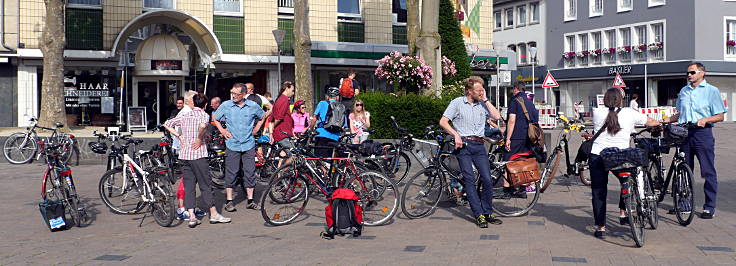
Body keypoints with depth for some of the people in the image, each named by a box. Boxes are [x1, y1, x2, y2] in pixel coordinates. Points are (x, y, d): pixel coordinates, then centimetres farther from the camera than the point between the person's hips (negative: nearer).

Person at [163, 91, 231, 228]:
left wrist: (179, 136, 13)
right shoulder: (204, 115, -4)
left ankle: (191, 217, 2)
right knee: (206, 185, 4)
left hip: (184, 155, 5)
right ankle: (214, 214, 11)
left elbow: (167, 124, 15)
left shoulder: (185, 115, 12)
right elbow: (202, 125, -27)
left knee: (188, 186, 6)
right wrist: (200, 139, -14)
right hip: (198, 155, -5)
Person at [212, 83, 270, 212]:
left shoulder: (253, 106, 1)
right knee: (231, 173, 0)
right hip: (232, 145, -1)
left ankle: (250, 200, 13)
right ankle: (229, 201, 9)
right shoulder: (225, 105, -2)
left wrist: (256, 129, 9)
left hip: (249, 145, 1)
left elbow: (263, 116, 20)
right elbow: (214, 117, 14)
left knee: (250, 172, 3)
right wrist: (222, 130, 4)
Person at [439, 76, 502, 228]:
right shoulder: (458, 103, 3)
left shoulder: (482, 104, 14)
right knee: (470, 180, -7)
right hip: (463, 145, -3)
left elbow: (496, 116, 2)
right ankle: (479, 215, -4)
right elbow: (443, 121, -1)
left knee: (487, 179, -4)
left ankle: (487, 212, 10)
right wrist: (456, 135, -12)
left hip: (479, 146, 4)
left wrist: (485, 100, 3)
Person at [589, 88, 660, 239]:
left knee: (598, 192, 7)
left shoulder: (597, 112, 2)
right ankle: (623, 214, 28)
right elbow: (650, 122, 17)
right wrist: (660, 123, 42)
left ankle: (600, 227, 6)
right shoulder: (629, 113, 1)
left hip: (597, 157, 0)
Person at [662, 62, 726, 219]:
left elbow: (720, 116, -2)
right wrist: (667, 120, 6)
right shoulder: (683, 91, 17)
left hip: (703, 133, -5)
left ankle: (710, 207, 3)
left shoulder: (712, 91, 1)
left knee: (708, 171, -3)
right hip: (684, 133, 5)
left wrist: (705, 119, -19)